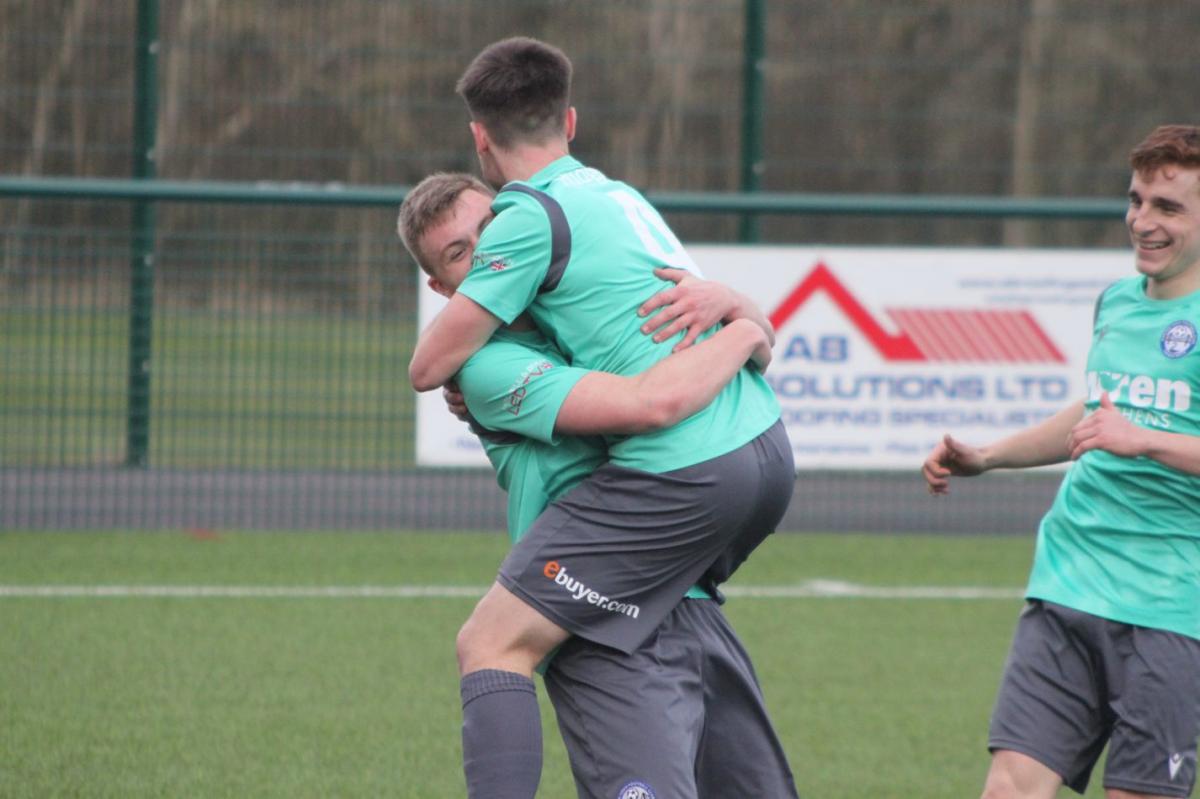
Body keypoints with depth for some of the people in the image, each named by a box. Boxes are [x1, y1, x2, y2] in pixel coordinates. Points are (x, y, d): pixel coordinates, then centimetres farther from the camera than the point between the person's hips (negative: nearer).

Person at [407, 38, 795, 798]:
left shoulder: (532, 216, -4)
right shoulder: (621, 195, 21)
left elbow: (428, 367, -5)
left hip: (681, 474, -9)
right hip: (768, 450, 9)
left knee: (492, 645, -8)